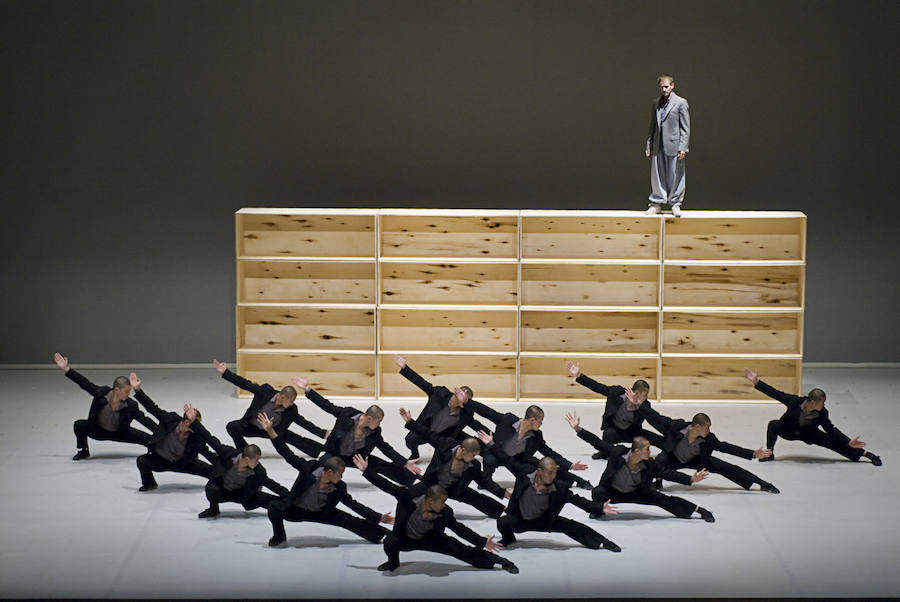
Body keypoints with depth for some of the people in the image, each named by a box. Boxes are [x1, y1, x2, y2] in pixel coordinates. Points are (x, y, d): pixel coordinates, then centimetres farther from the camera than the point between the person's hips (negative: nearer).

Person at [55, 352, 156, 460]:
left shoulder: (131, 406, -25)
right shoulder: (101, 393, -27)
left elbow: (144, 419, -19)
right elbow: (85, 383, -26)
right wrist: (66, 369, -32)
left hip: (119, 433, 0)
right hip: (99, 431, 0)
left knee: (146, 438, -12)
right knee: (79, 425, -24)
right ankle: (84, 451, 0)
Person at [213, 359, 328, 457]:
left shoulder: (291, 410, -22)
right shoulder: (265, 391, -29)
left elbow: (305, 423, -15)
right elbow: (245, 384, -26)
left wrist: (323, 433, -25)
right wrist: (225, 372, -31)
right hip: (251, 426, -1)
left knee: (294, 439, -15)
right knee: (232, 427, -29)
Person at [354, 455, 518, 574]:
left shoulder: (445, 513, -23)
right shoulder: (409, 497, -31)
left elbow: (460, 529, -11)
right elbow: (386, 485, -24)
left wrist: (483, 542, -14)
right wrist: (366, 470, -25)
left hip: (430, 540, 1)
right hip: (405, 539, -1)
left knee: (462, 550, -10)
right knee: (390, 542, -34)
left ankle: (499, 560, 5)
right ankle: (393, 562, 2)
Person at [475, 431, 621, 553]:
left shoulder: (560, 488, -19)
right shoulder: (525, 472, -21)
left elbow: (578, 501, -12)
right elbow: (508, 461, -10)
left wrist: (600, 508, -19)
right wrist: (491, 444, -8)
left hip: (543, 521, 1)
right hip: (519, 519, -1)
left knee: (569, 526, -15)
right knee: (502, 523, -30)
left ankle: (601, 542, -7)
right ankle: (508, 539, 6)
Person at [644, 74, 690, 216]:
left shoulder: (681, 103, -1)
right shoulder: (656, 103, 13)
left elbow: (685, 128, -4)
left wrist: (683, 148, -11)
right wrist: (648, 146, 12)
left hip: (674, 146, -4)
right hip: (658, 147, 4)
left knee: (675, 176, 0)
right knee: (657, 176, 6)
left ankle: (675, 204, 11)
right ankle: (657, 203, 16)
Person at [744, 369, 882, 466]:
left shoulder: (822, 414, -27)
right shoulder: (796, 402, -34)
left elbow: (831, 430, -13)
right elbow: (775, 393, -31)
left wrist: (848, 442, -18)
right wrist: (756, 382, -37)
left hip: (808, 434, 1)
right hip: (788, 431, -1)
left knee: (833, 441, -11)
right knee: (773, 425, -32)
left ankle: (866, 454, 2)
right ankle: (769, 453, -11)